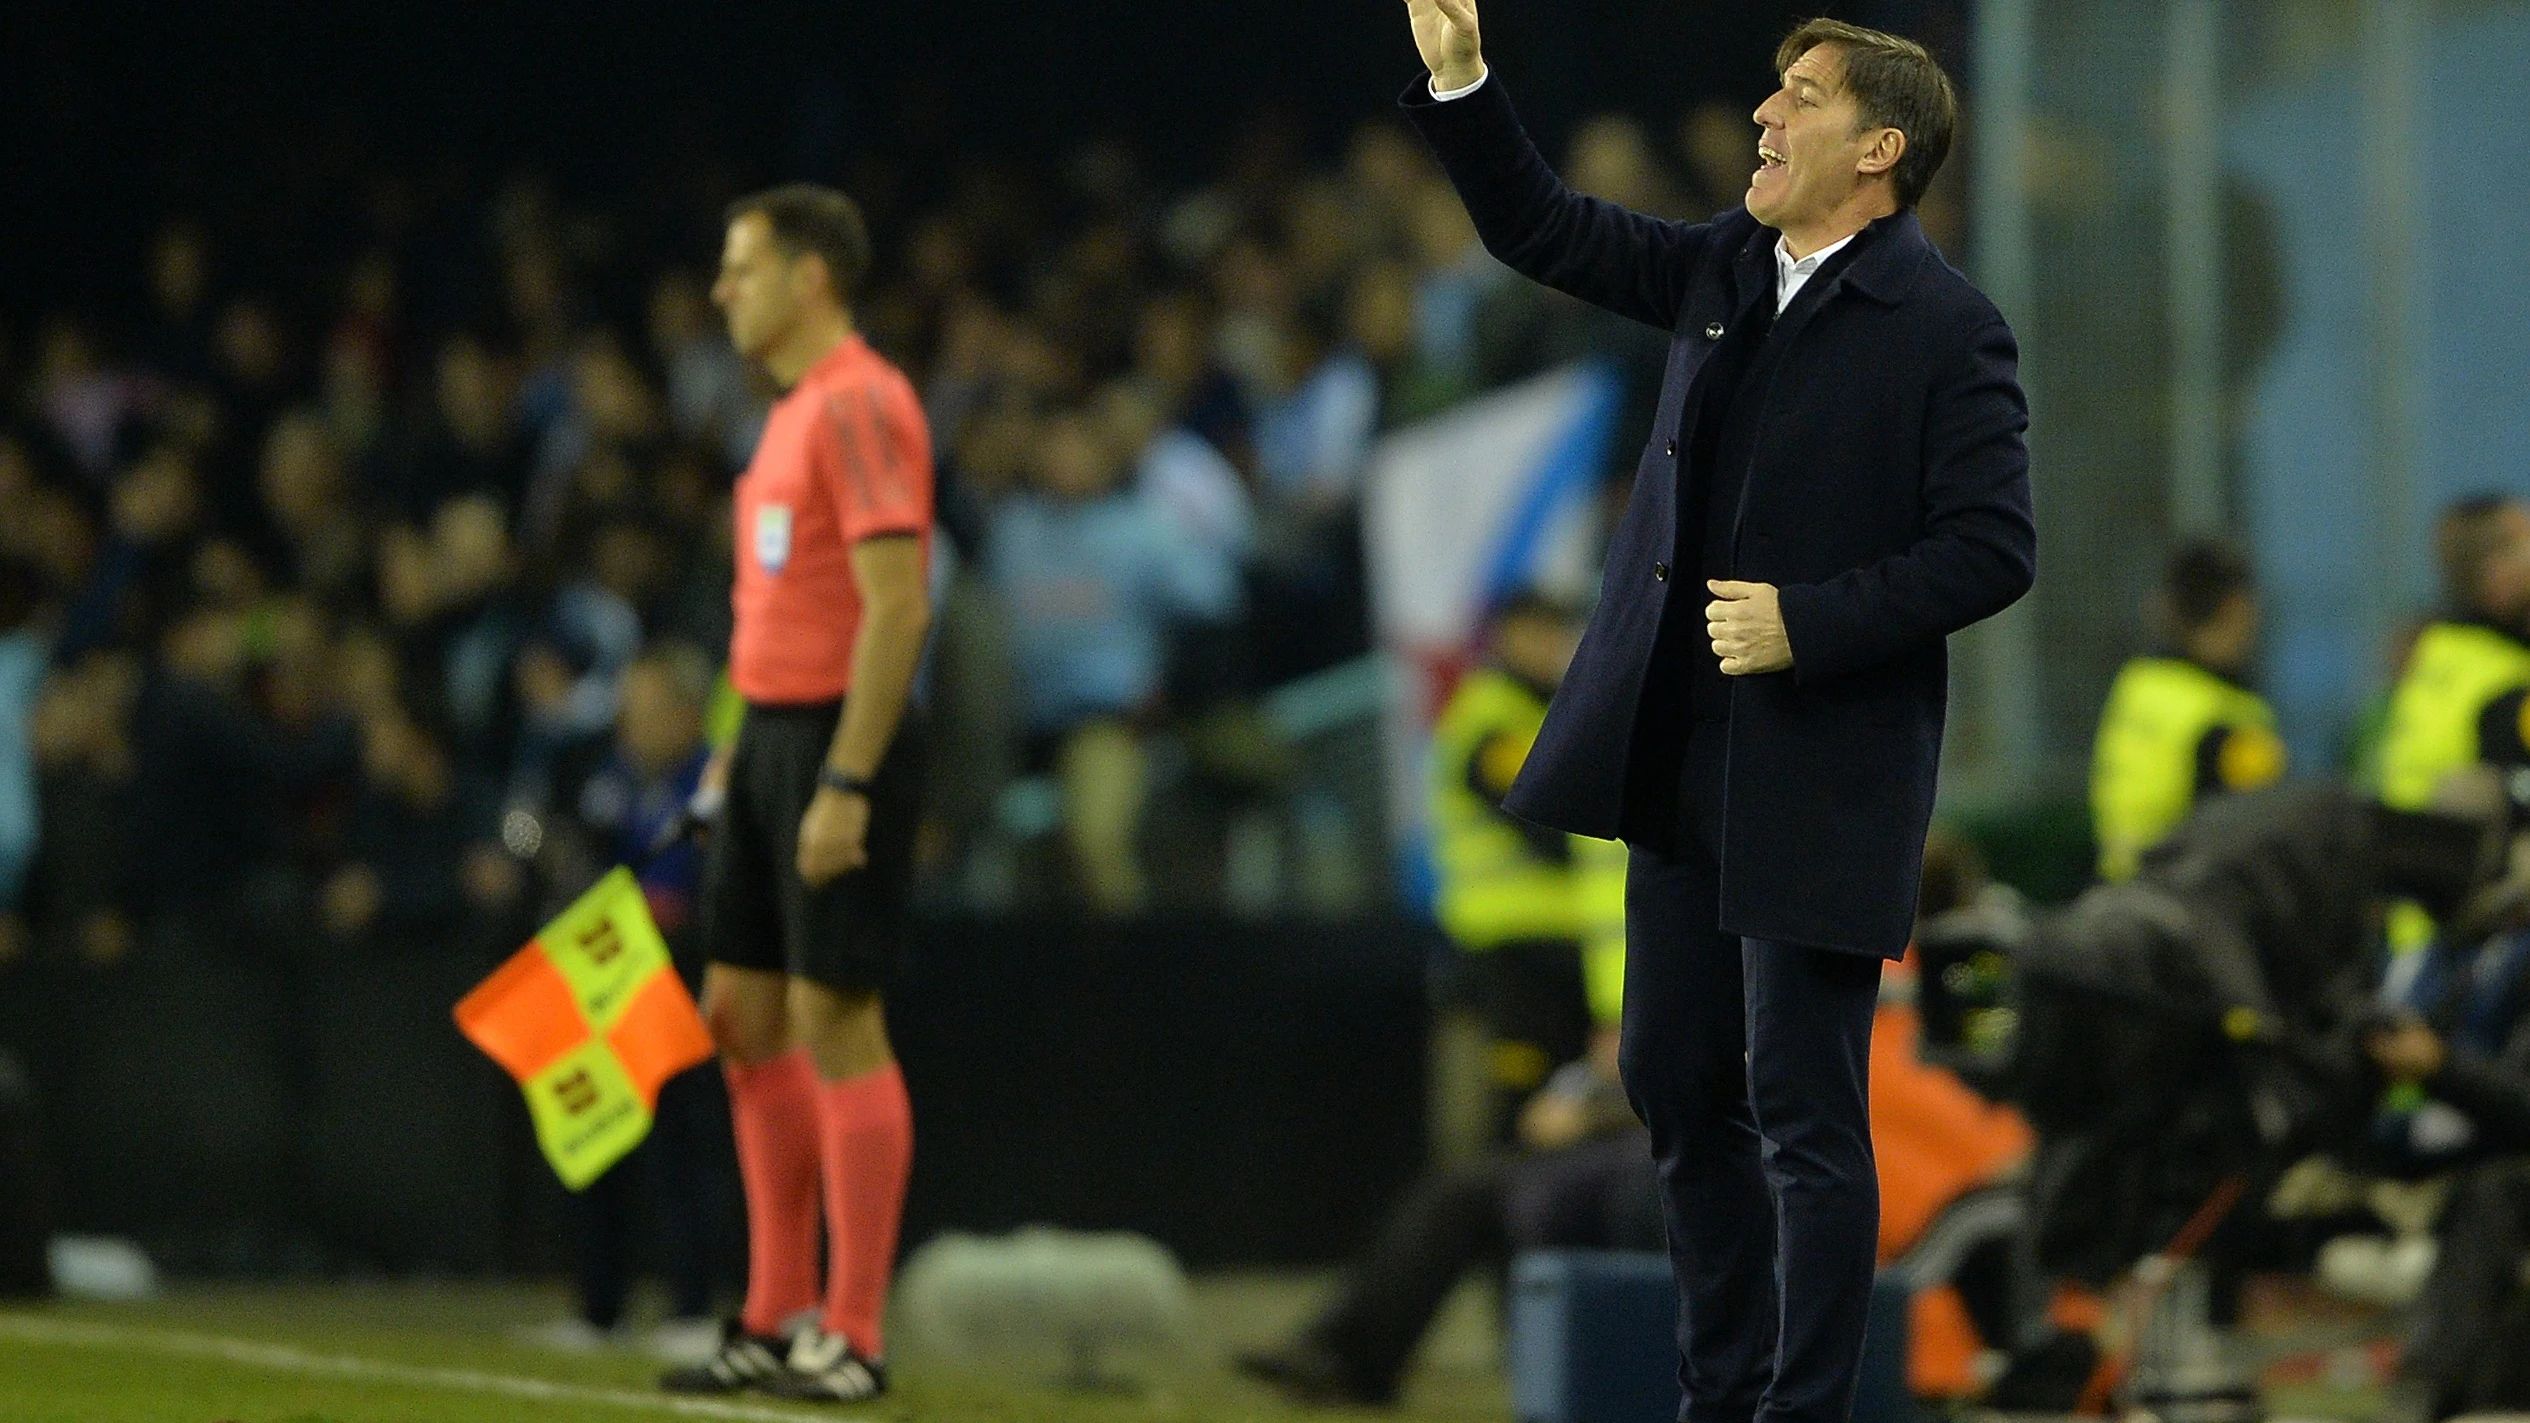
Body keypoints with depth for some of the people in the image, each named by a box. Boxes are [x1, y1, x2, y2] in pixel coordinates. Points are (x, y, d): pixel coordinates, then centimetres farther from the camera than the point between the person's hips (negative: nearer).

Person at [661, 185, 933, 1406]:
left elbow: (896, 607, -20)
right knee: (743, 1017, 11)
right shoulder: (794, 412, 17)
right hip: (771, 739, 10)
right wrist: (736, 752, 19)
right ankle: (778, 1317, 17)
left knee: (835, 1022, -8)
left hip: (837, 745, -10)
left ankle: (853, 1337, -5)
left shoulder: (860, 407, -14)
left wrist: (845, 785, -24)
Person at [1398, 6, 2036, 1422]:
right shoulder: (1727, 269, 9)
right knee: (1680, 1090, 14)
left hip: (1819, 782, -8)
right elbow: (1541, 230, 17)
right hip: (1683, 768, 8)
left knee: (1804, 1118, -4)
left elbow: (1991, 551, -15)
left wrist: (1809, 624, -20)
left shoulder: (1947, 329, -12)